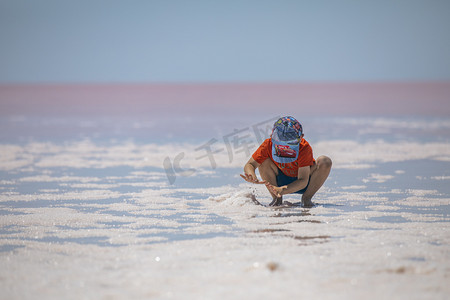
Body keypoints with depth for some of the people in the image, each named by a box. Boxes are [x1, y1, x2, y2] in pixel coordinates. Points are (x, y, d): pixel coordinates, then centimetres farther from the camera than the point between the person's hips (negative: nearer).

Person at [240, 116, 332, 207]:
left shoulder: (304, 148, -32)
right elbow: (250, 164, -17)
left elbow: (303, 181, -34)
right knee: (264, 161, -24)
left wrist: (282, 190, -51)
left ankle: (307, 198, -11)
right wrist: (252, 176, -43)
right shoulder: (268, 145, -24)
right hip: (281, 181, 2)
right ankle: (277, 198, -9)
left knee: (325, 162, -28)